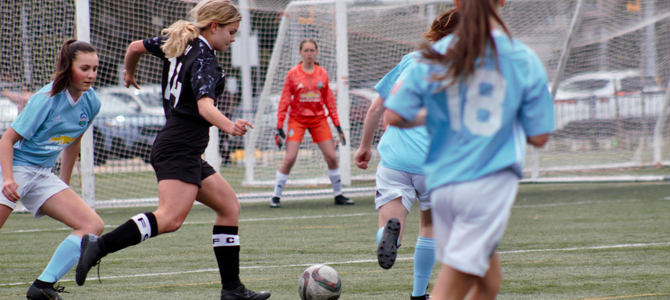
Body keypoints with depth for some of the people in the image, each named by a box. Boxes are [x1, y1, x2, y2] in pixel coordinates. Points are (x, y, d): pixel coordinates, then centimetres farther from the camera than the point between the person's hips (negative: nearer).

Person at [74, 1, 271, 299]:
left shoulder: (177, 43, 13)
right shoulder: (204, 60, -13)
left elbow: (135, 46, 27)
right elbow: (204, 105, -30)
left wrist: (129, 73, 47)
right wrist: (227, 125, -48)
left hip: (186, 153, 11)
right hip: (180, 149, -11)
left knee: (229, 206, 14)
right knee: (171, 218, -26)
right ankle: (100, 246, -33)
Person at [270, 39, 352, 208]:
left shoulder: (322, 74, 5)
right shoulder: (293, 74, -2)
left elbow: (329, 99, 10)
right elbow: (284, 100, -1)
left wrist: (337, 125, 7)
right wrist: (279, 127, -5)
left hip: (319, 119, 3)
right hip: (297, 118, -3)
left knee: (332, 157, -1)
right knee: (289, 159, -11)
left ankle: (338, 195, 14)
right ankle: (276, 197, 0)